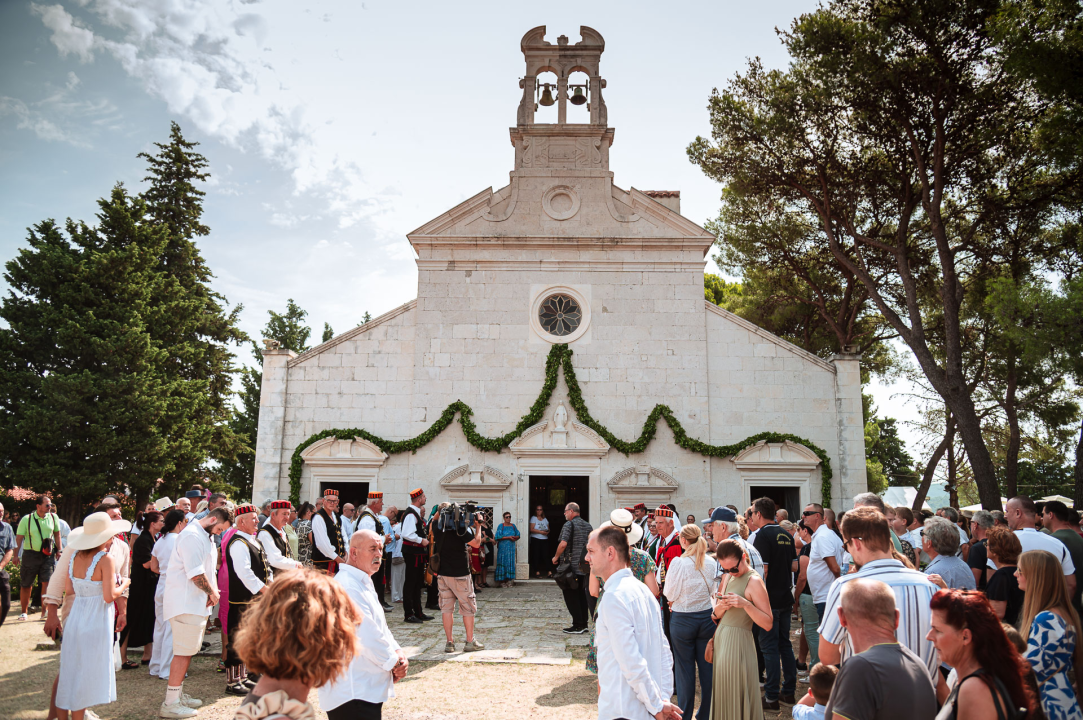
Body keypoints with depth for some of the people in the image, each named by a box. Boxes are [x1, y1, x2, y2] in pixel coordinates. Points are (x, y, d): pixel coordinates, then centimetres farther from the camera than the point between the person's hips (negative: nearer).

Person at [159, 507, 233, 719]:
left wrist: (213, 590, 3)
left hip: (195, 603, 10)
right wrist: (212, 592, -10)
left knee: (189, 650, 16)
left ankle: (178, 693, 26)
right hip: (185, 603, -10)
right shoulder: (192, 536, -17)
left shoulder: (205, 537, 16)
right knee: (183, 651, -6)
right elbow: (195, 573, -22)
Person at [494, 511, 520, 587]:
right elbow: (498, 537, -11)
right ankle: (502, 581, 0)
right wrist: (508, 537, -14)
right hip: (503, 548, -4)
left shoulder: (513, 526, 12)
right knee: (503, 563, -4)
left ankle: (509, 580, 8)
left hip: (511, 547, 5)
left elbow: (518, 535, 13)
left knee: (511, 563, 3)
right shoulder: (501, 526, -2)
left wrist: (514, 538, -9)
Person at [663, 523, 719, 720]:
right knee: (707, 667, 12)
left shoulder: (678, 563, -17)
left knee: (685, 669, 8)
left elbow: (670, 594, -9)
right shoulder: (711, 562, -3)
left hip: (682, 620, -4)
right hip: (707, 617, 4)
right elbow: (713, 590, 7)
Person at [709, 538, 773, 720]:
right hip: (720, 640, 8)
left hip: (738, 643, -7)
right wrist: (720, 607, -8)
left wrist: (745, 604, -27)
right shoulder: (727, 576, 10)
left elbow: (768, 624, -16)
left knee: (737, 697, 0)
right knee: (721, 696, 14)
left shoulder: (754, 581, -13)